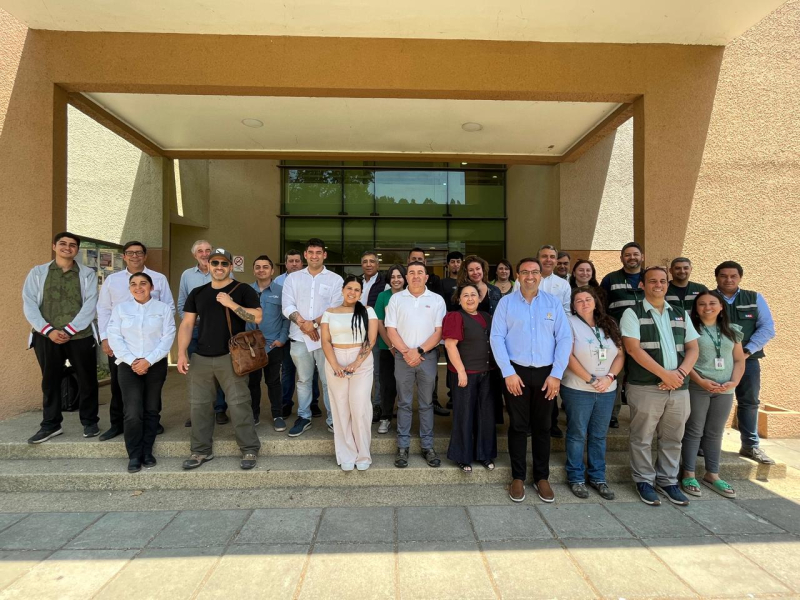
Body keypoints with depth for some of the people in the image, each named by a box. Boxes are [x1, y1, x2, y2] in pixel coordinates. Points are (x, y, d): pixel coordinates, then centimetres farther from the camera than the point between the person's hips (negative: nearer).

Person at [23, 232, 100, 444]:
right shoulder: (37, 272, 10)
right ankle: (50, 424, 21)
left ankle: (90, 422, 17)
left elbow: (90, 306, -4)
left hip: (80, 336, -1)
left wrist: (69, 330, -13)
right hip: (47, 337, 1)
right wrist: (48, 330, -11)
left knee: (87, 380, 3)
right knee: (50, 381, 9)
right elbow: (29, 305, 1)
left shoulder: (88, 274, 6)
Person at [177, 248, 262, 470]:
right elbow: (187, 324, 11)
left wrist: (231, 304, -17)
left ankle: (250, 449, 8)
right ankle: (201, 451, 25)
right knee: (199, 405, 10)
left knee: (238, 404, -4)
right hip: (200, 358, 5)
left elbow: (257, 317, -11)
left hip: (231, 357, -4)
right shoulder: (197, 293, 13)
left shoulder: (243, 290, 0)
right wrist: (182, 353, 1)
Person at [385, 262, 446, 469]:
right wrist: (406, 352, -10)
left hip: (428, 356, 0)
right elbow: (391, 330, 0)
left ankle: (427, 446, 18)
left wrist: (420, 351, -11)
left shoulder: (437, 300, 3)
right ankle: (402, 447, 15)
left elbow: (439, 331, -2)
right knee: (404, 403, 6)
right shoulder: (396, 299, 5)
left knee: (426, 403, 8)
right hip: (403, 356, 0)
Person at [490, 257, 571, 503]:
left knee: (543, 426, 12)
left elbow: (564, 338, 1)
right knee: (518, 426, 7)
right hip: (516, 372, -1)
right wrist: (508, 372, -11)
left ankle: (542, 478, 27)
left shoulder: (553, 303, 4)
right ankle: (518, 477, 22)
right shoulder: (506, 302, 0)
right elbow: (496, 338, -5)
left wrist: (556, 374, -6)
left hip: (546, 373, 2)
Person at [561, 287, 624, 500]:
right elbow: (568, 355, -12)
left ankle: (597, 477, 27)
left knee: (599, 436, 13)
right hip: (577, 390, -4)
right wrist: (590, 380, -15)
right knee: (577, 435, 5)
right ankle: (576, 478, 19)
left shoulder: (609, 324, 9)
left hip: (607, 390, 4)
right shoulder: (570, 322, -5)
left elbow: (620, 354, 6)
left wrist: (610, 377, -10)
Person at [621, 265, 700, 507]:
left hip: (679, 387, 5)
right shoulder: (632, 313, -2)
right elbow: (634, 349, -12)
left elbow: (693, 348, 10)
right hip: (646, 387, -5)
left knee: (673, 439, 14)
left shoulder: (681, 314, 14)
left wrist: (679, 373, -8)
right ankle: (644, 481, 20)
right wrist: (666, 374, -15)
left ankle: (668, 481, 30)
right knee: (643, 438, 5)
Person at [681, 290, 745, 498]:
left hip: (725, 390, 5)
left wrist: (734, 381, -5)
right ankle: (689, 475, 9)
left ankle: (712, 475, 24)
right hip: (697, 388, -4)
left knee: (715, 433, 13)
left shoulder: (732, 331, 12)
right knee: (694, 431, 1)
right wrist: (701, 381, -16)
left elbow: (739, 360, 11)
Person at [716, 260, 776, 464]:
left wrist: (747, 351, -10)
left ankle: (751, 446, 22)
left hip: (747, 360, 3)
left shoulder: (755, 299, 7)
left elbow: (767, 328, 2)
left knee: (749, 402, 10)